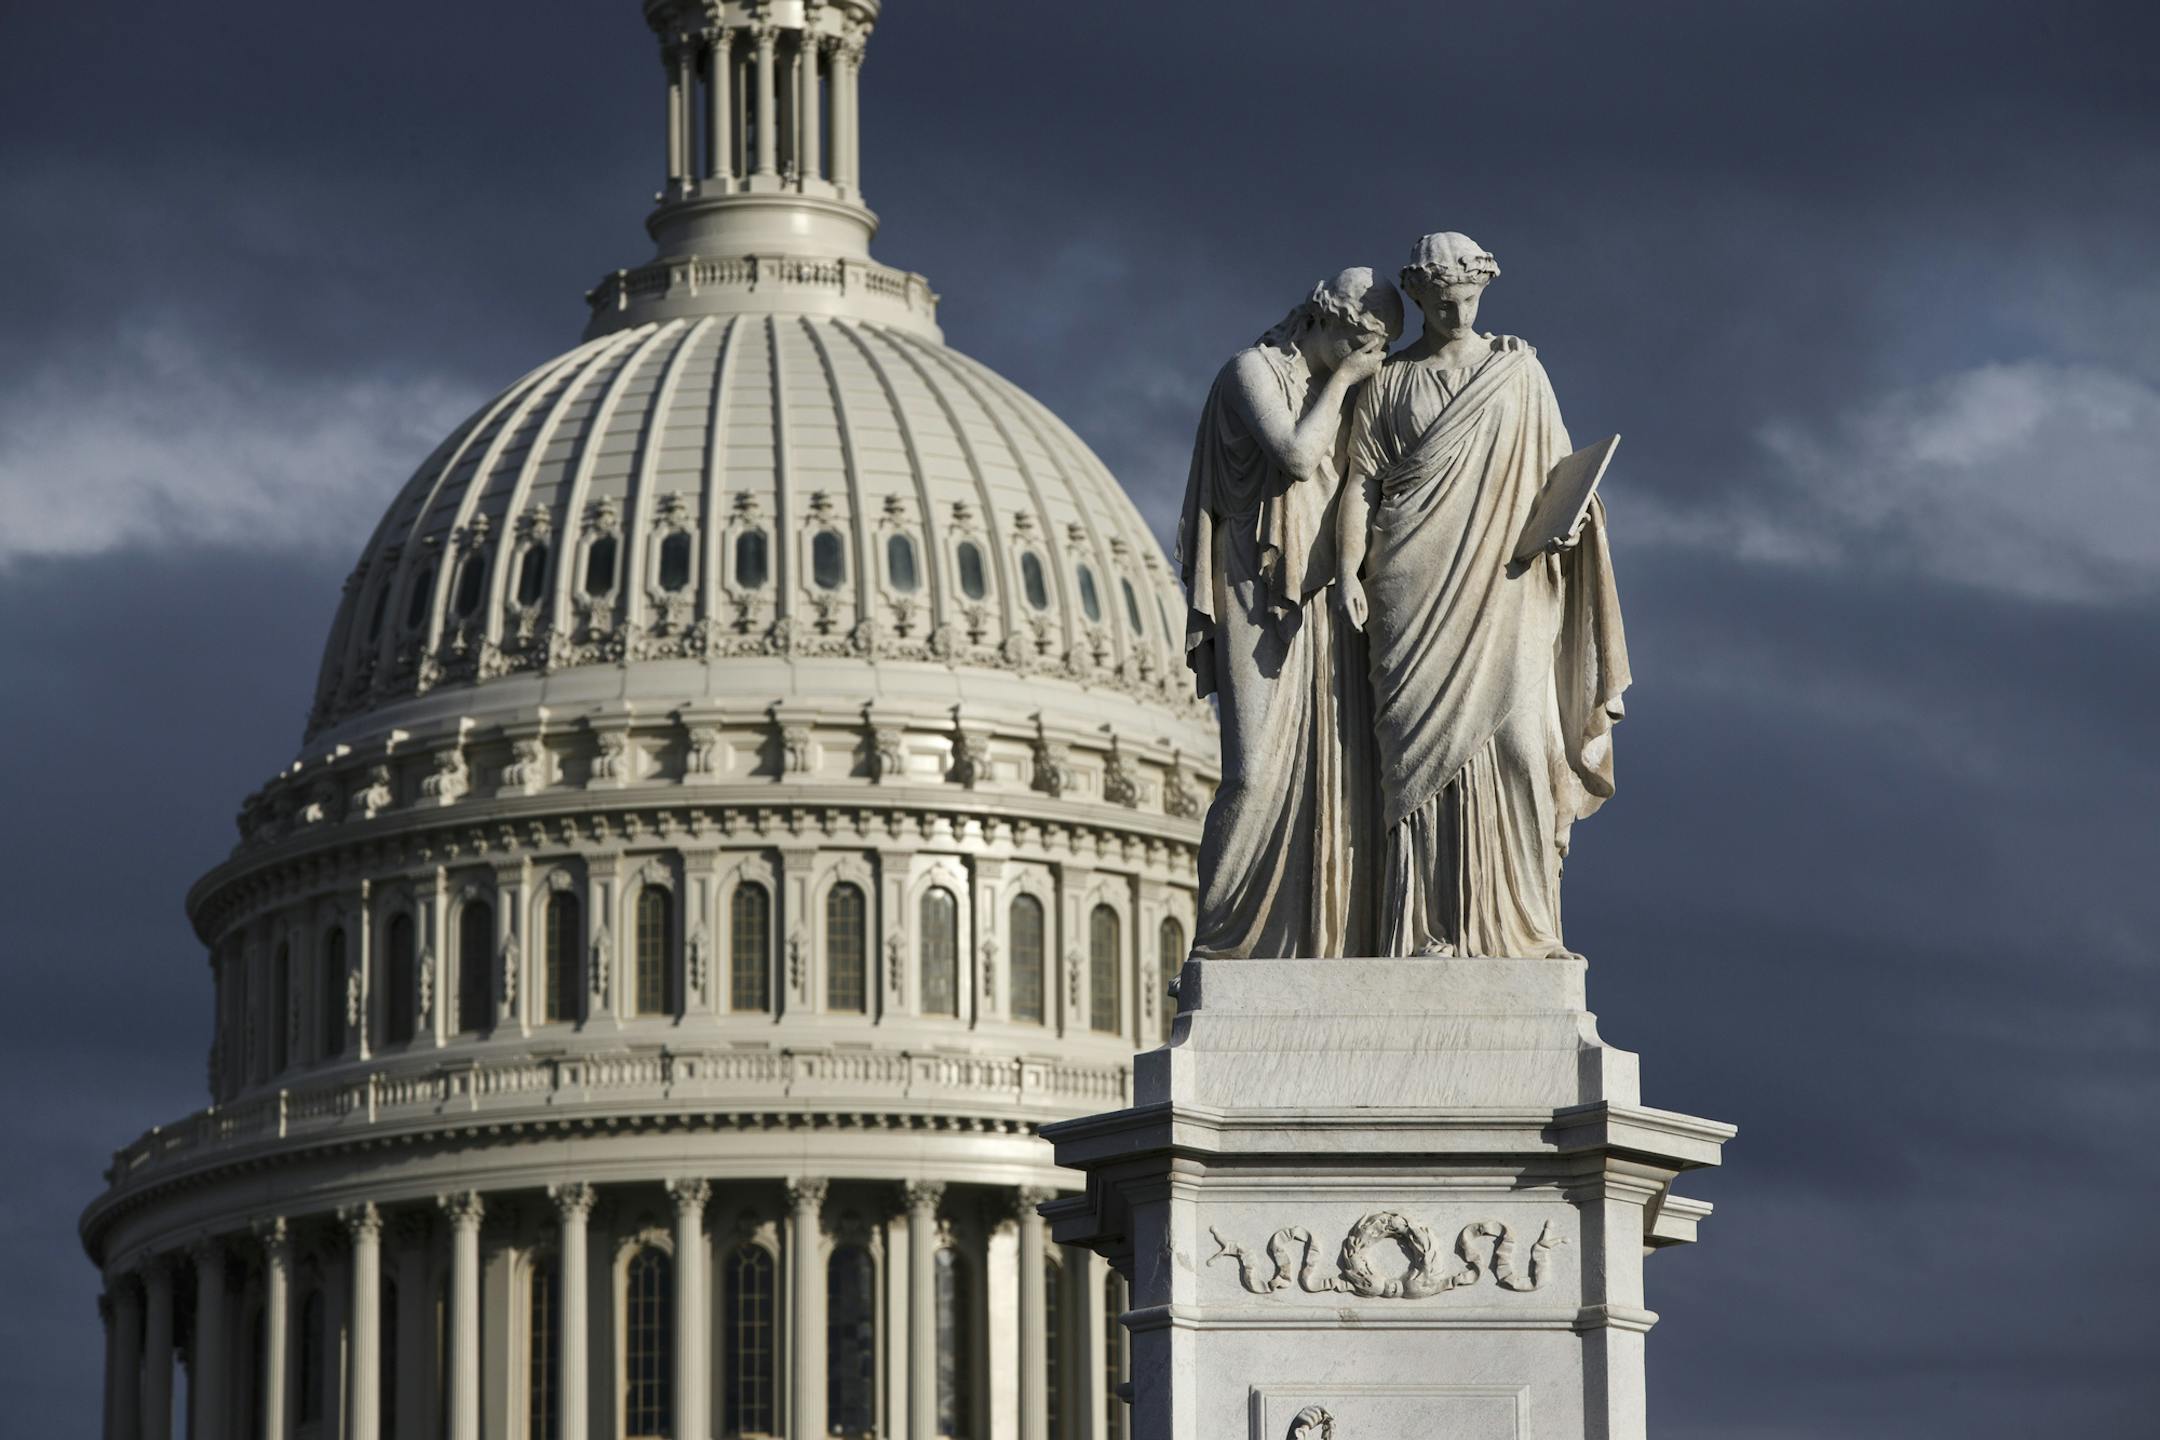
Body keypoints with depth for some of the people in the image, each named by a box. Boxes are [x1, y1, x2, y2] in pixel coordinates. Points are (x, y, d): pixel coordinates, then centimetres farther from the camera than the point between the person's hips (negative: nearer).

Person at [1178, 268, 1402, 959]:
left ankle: (1323, 944, -4)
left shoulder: (1339, 392, 18)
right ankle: (1218, 948, -12)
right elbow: (1296, 455, -18)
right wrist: (1343, 379, -9)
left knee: (1334, 772, -2)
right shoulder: (1253, 371, -3)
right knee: (1259, 768, -16)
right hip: (1262, 596, -7)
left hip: (1324, 601, 7)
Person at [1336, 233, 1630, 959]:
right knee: (1425, 746, -7)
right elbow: (1360, 482, 5)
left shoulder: (1518, 369, 14)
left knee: (1514, 737, -9)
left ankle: (1518, 924, -7)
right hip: (1417, 591, -1)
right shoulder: (1389, 382, 11)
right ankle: (1431, 926, -9)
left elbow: (1557, 467, 13)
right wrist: (1349, 570, -8)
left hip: (1502, 584, 1)